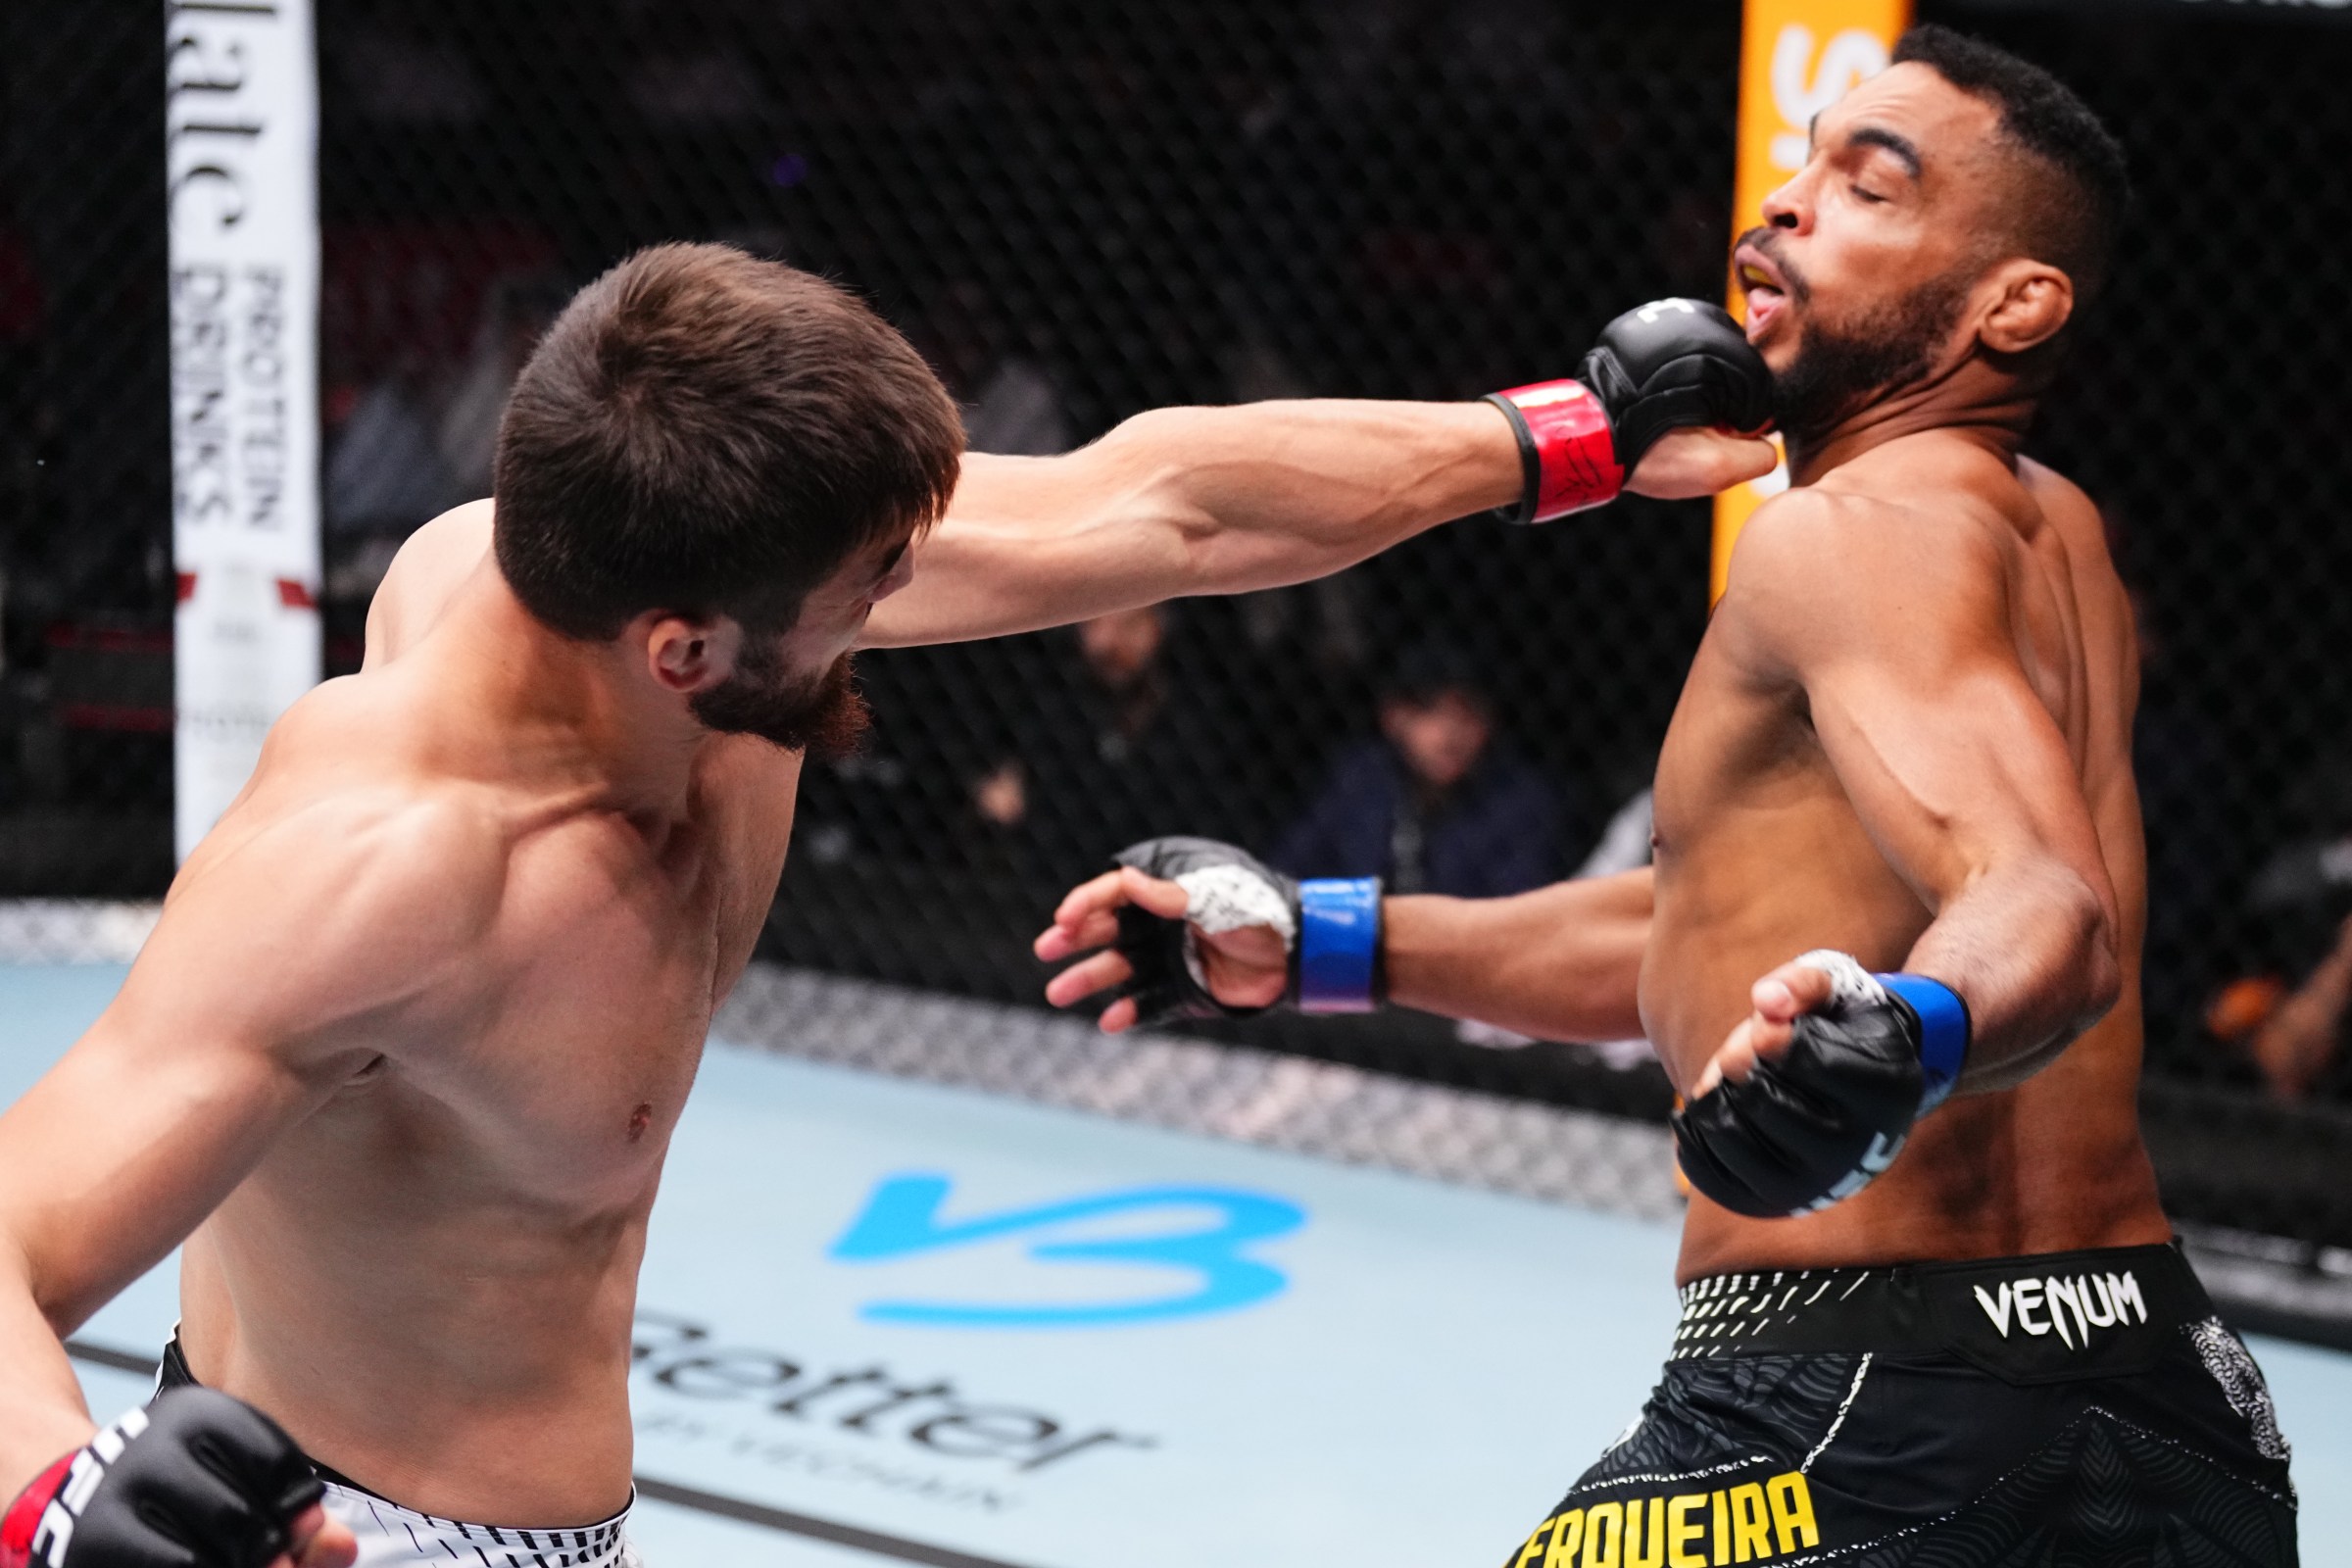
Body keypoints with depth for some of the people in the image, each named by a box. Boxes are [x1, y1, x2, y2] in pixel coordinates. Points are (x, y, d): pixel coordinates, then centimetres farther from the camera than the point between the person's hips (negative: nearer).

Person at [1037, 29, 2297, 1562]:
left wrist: (1904, 1037, -49)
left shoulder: (1854, 531, -11)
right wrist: (1317, 937, 26)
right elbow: (1738, 920, 26)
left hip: (1877, 1413, -9)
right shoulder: (2051, 536, 17)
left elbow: (2053, 913, -28)